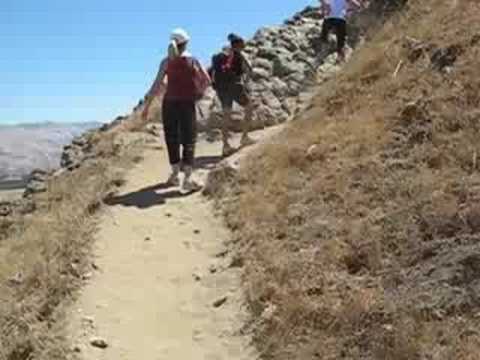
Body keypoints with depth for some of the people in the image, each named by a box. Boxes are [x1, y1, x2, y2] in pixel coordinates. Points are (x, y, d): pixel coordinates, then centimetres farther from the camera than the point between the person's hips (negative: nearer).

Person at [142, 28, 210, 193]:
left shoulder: (166, 61, 0)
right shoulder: (192, 60, -2)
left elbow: (157, 85, -4)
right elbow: (207, 79, 4)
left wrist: (147, 105, -1)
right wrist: (198, 93, 20)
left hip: (169, 103, 2)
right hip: (187, 103, -2)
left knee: (172, 139, 13)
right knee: (188, 140, 0)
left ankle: (175, 175, 22)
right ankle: (187, 179, -7)